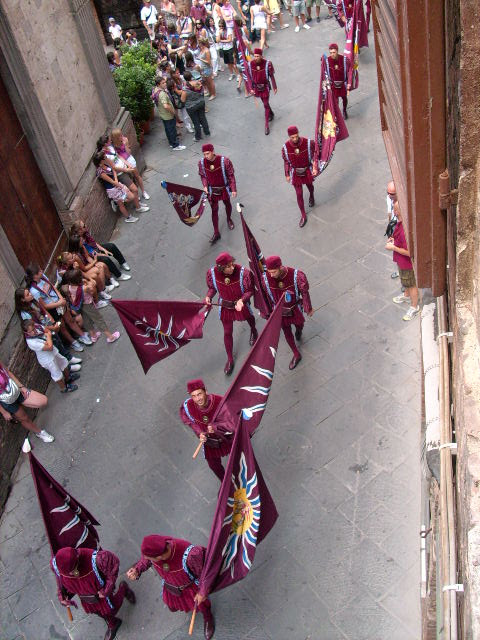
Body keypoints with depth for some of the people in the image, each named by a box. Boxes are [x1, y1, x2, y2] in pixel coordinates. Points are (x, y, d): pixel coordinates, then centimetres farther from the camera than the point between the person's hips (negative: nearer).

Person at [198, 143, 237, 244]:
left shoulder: (224, 161, -24)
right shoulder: (201, 163, -15)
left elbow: (231, 175, -15)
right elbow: (202, 175, 1)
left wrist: (233, 189, -15)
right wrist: (205, 186, -16)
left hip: (224, 188, -1)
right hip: (212, 190, 1)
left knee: (227, 204, 24)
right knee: (214, 210, 7)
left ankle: (229, 219, 56)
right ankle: (216, 233, 17)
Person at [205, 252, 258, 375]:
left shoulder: (243, 272, -34)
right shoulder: (212, 273, -27)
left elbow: (250, 290, -21)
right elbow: (212, 288, -6)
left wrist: (242, 300, -39)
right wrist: (208, 296, -28)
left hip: (241, 303, 0)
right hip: (225, 306, 1)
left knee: (250, 319, 32)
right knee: (227, 332, 12)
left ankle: (253, 332, 72)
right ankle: (230, 360, 34)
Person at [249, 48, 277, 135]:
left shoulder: (267, 64, -19)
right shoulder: (250, 64, -11)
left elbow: (271, 76, -8)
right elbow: (250, 77, 0)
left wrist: (274, 87, -4)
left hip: (265, 87, -4)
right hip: (256, 87, 4)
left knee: (266, 105, -4)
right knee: (265, 103, 21)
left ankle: (267, 125, 0)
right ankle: (271, 114, 49)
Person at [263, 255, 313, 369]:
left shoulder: (296, 275, -34)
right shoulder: (265, 278, -29)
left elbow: (304, 292, -16)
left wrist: (308, 309, -3)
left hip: (295, 308, -1)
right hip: (280, 310, 1)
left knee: (299, 324, 27)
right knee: (287, 332, 15)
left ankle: (299, 331, 67)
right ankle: (296, 355, 39)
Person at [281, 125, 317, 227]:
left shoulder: (308, 142, -24)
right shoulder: (286, 147, -21)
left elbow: (314, 154, -8)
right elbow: (286, 161, -6)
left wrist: (315, 168, -15)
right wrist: (287, 175, 1)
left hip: (307, 171, 1)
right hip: (295, 173, 0)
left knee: (309, 185, 29)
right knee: (299, 194, 4)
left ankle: (311, 196, 66)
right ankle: (303, 216, 19)